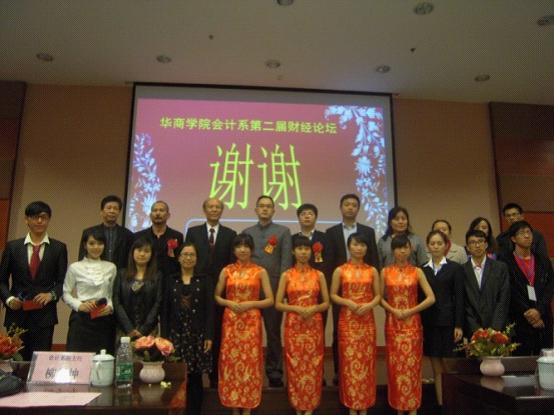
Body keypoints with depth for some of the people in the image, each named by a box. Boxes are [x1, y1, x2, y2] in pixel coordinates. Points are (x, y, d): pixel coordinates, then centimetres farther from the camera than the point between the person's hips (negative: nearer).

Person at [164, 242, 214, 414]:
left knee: (195, 378, 3)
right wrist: (165, 336, -1)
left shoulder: (204, 280, 4)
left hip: (198, 334, -1)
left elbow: (210, 309, -1)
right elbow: (166, 310, 5)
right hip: (176, 334, 1)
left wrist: (209, 336, -8)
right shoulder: (171, 280, 7)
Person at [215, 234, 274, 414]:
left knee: (250, 361, 2)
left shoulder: (260, 271, 0)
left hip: (251, 323, -1)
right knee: (231, 361, 5)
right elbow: (216, 296, 8)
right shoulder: (226, 271, 4)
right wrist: (229, 303, -10)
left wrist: (250, 304, -14)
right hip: (230, 322, 2)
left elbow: (270, 300, -1)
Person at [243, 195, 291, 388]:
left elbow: (286, 260, -3)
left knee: (274, 332, 6)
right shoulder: (247, 232, 12)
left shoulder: (283, 231, 4)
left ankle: (274, 372, 15)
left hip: (273, 288, -2)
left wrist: (282, 286, -10)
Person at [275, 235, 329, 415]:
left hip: (314, 326, 1)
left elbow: (326, 303, 5)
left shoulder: (319, 275, 3)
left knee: (312, 365, 4)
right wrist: (297, 308, -16)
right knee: (295, 365, 4)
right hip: (293, 326, 0)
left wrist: (313, 308, -14)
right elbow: (278, 304, -2)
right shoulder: (286, 275, 0)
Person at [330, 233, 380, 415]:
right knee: (349, 359, 2)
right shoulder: (340, 270, -1)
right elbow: (333, 295, 0)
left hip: (367, 320, 2)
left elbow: (378, 295, 6)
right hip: (347, 320, -2)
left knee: (366, 360, 5)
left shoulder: (372, 271, 5)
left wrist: (369, 305, -13)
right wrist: (348, 302, -16)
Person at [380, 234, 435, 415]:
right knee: (395, 364, 5)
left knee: (412, 364, 2)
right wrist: (393, 310, -11)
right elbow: (380, 297, 5)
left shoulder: (417, 271, 0)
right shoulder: (385, 272, 3)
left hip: (412, 323, -1)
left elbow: (431, 298, -4)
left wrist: (410, 311, -11)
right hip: (393, 323, 1)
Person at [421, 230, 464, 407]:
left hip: (448, 323, -3)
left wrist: (458, 325, -10)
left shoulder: (455, 268, 1)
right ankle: (440, 404, 16)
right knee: (437, 369, 8)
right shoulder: (422, 270, 9)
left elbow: (459, 298, -3)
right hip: (429, 324, 3)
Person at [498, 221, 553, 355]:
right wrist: (528, 313, -10)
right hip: (520, 321, -4)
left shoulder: (543, 261, 12)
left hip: (543, 319, 4)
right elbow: (511, 292, -6)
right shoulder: (505, 262, -1)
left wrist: (538, 310, -9)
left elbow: (550, 287, 3)